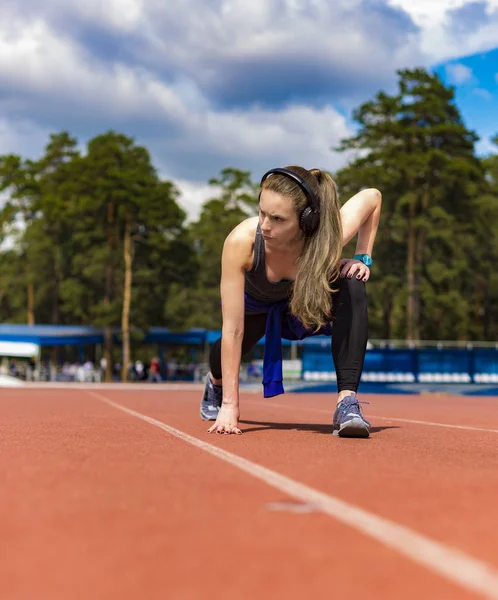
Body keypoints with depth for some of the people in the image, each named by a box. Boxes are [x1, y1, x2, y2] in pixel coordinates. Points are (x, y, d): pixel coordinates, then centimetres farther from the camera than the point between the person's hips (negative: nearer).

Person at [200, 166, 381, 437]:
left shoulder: (330, 235, -39)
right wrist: (229, 404, -36)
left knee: (352, 286, -30)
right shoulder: (241, 241, -42)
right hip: (255, 304, 1)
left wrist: (363, 258, -20)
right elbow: (233, 330, -37)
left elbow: (372, 196, -15)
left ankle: (347, 400, -29)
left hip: (306, 303, -1)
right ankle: (215, 382, 43)